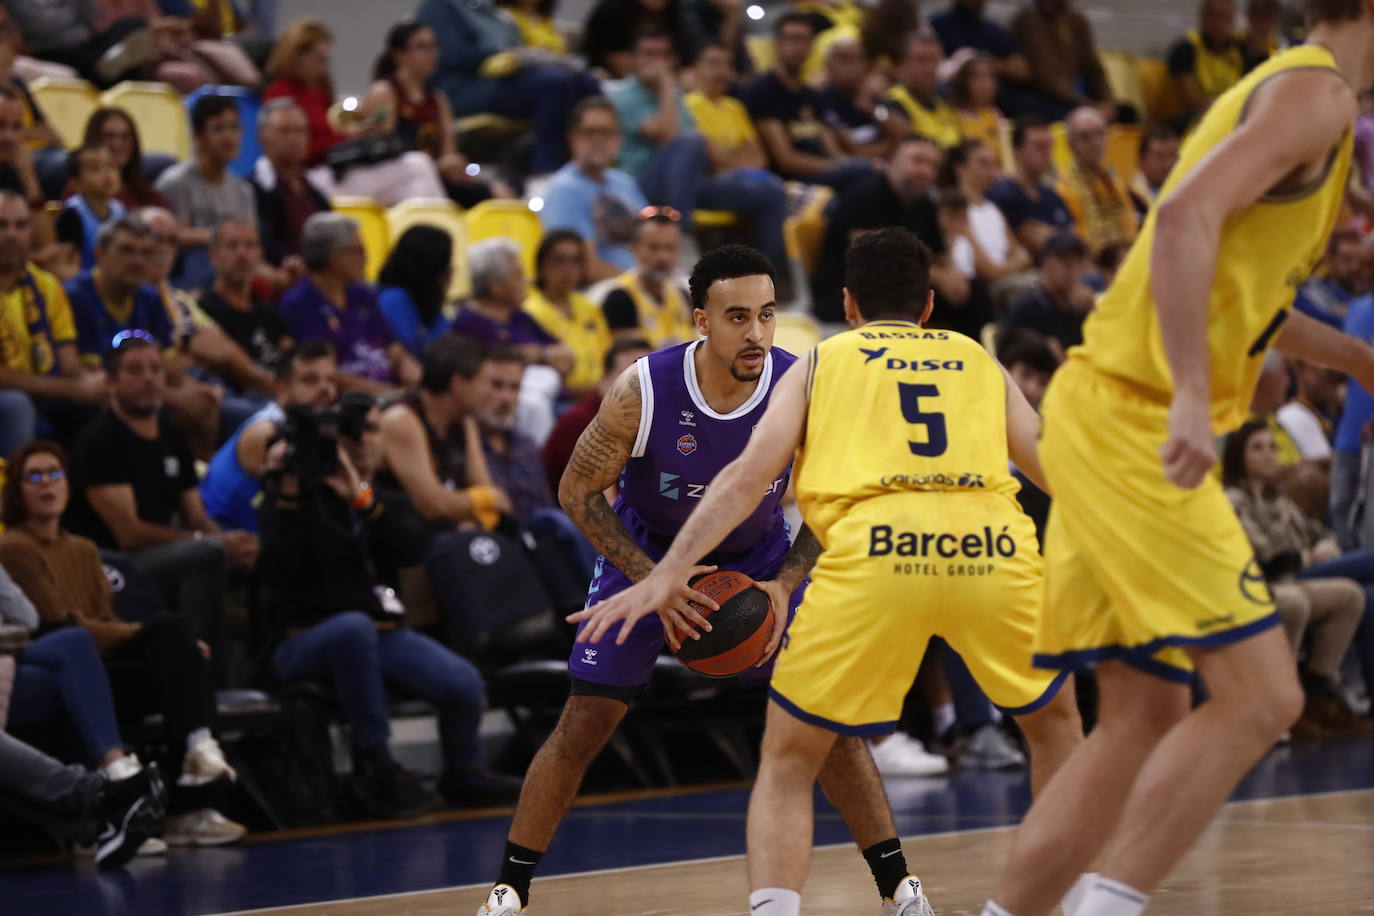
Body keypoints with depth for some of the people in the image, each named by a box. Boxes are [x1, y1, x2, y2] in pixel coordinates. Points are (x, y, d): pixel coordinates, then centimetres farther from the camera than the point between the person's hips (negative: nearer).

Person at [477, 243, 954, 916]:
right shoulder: (643, 391, -30)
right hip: (646, 551, -1)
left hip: (758, 557, 1)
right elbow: (577, 492, -18)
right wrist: (656, 583, -26)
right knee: (584, 724, -5)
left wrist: (784, 584, -25)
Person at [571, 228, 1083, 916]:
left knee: (788, 760, 13)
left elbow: (748, 475, 11)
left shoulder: (822, 362, 24)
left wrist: (665, 577, 10)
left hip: (872, 555, -2)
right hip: (992, 549, 2)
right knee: (1054, 720, 30)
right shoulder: (978, 361, 29)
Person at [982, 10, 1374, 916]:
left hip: (1113, 422, 10)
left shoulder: (1287, 90, 22)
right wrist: (1191, 398, -30)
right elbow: (1187, 216, -25)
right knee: (1259, 698, -11)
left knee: (1146, 718, 10)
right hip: (1139, 421, -10)